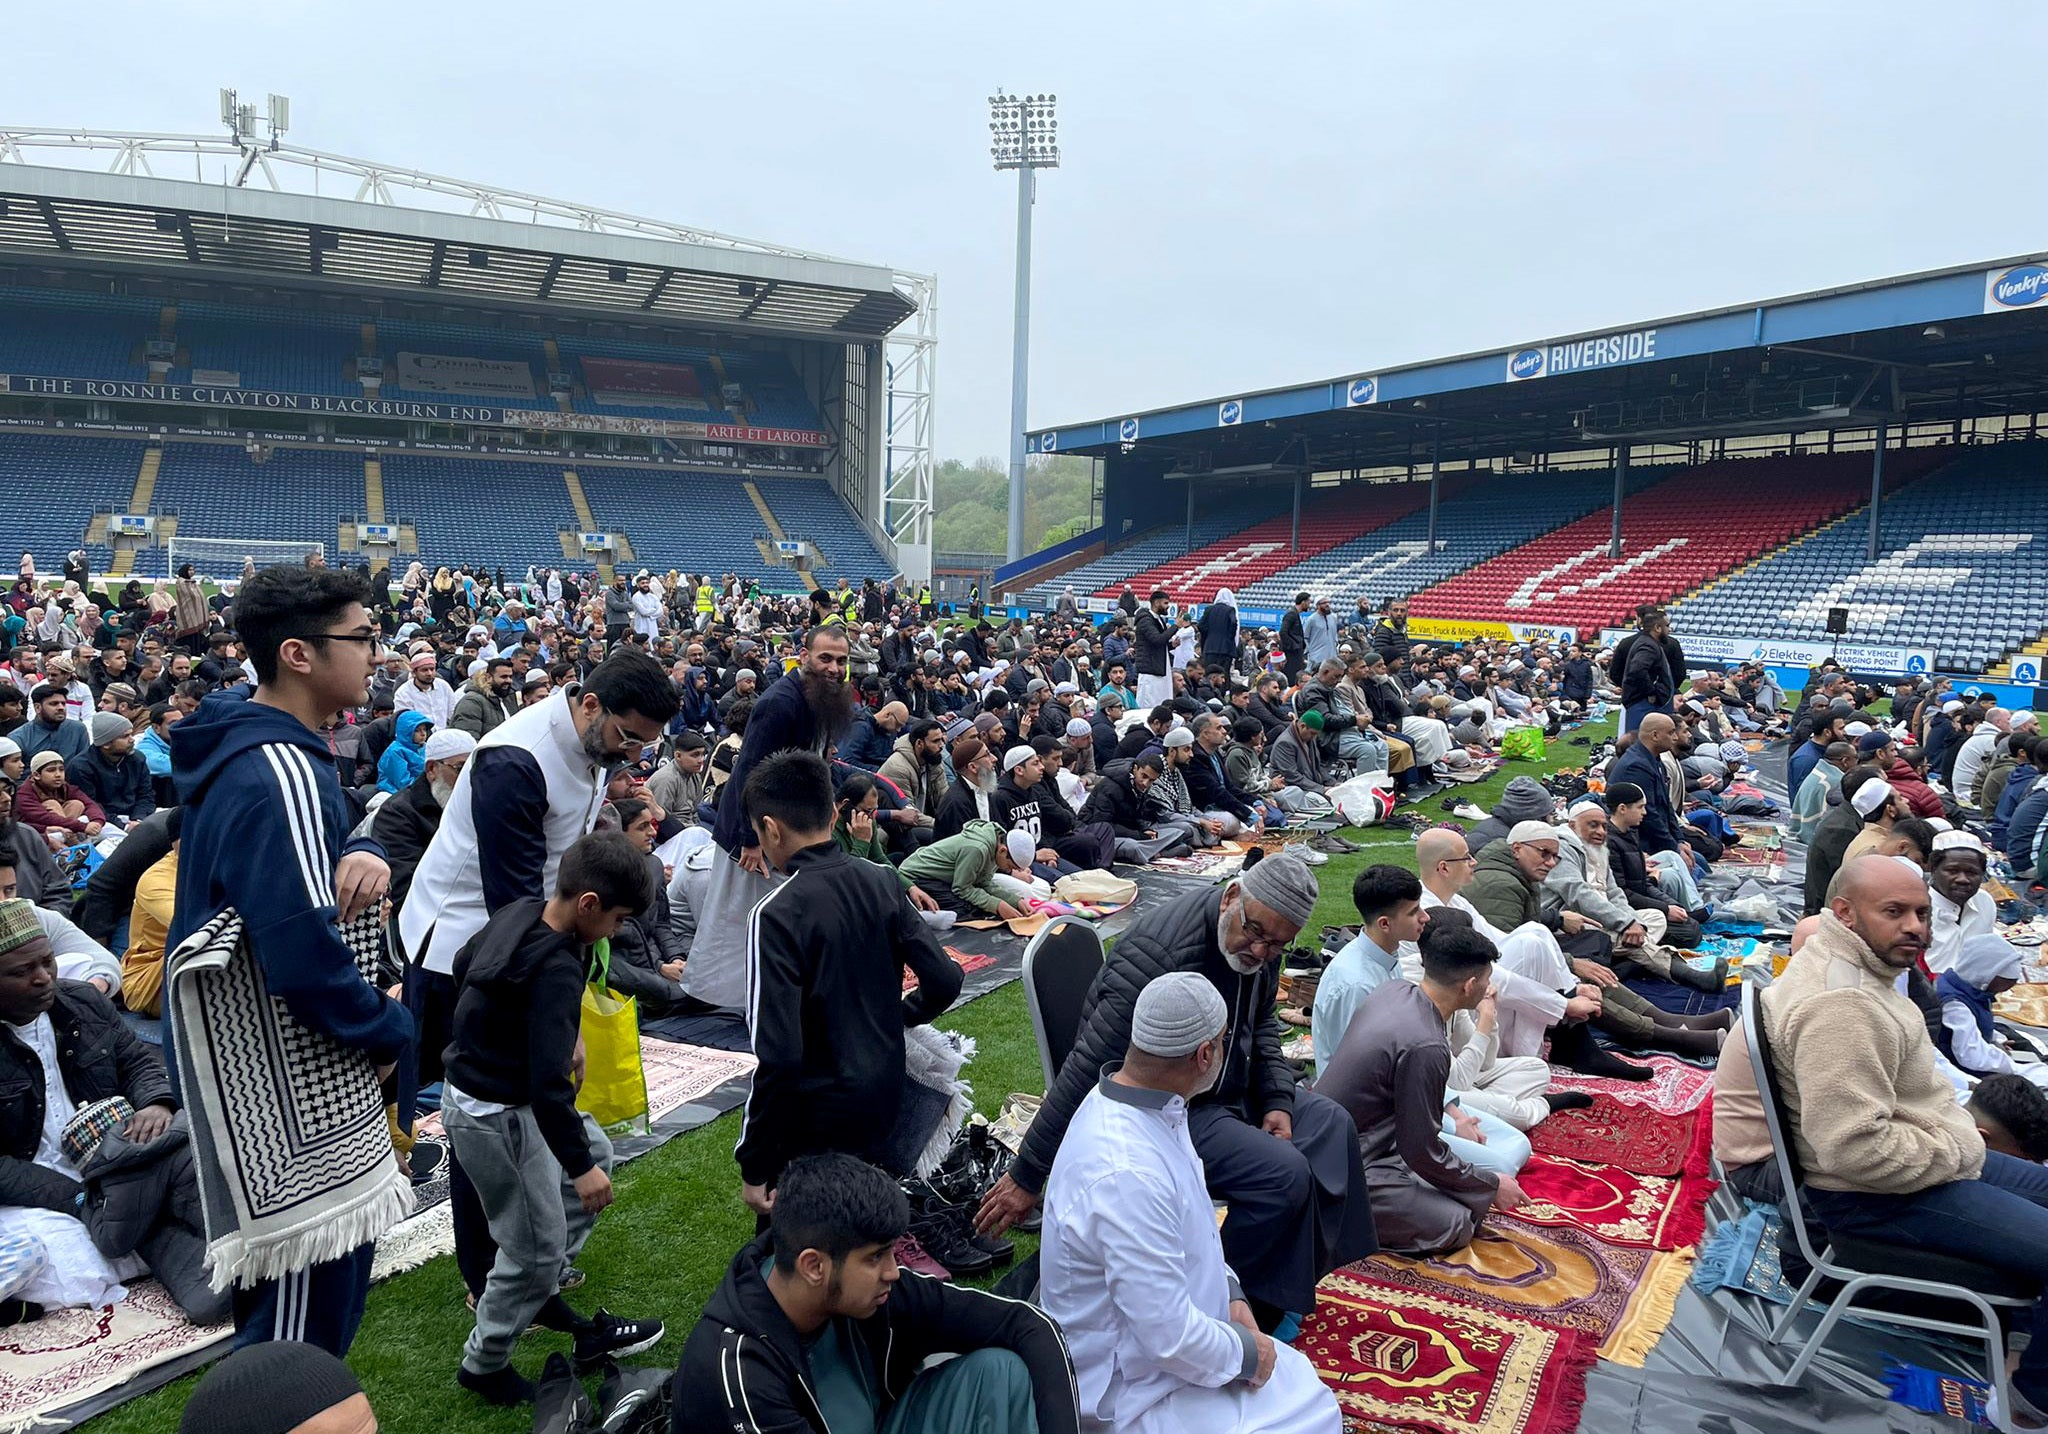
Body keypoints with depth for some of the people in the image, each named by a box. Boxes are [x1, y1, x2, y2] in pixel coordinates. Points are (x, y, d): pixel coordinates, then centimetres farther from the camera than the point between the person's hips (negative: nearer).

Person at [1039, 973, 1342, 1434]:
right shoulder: (1127, 1174, -34)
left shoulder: (1132, 1097, -4)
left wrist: (1228, 1289, 3)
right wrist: (1244, 1352, -11)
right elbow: (1170, 1339, -28)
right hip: (1130, 1391, -9)